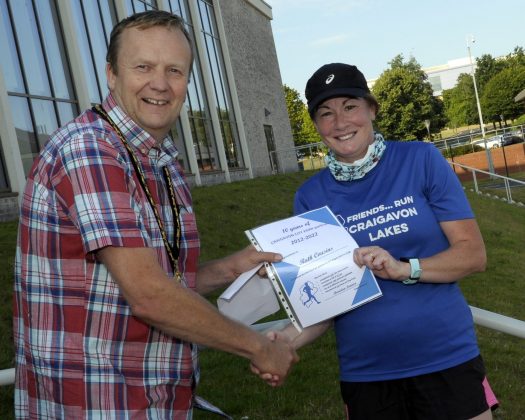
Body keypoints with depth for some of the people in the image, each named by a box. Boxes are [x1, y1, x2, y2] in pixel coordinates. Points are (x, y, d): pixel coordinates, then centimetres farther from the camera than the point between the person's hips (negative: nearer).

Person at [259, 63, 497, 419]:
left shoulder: (421, 160, -5)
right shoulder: (311, 197, -1)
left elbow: (474, 254, -6)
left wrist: (405, 268, -22)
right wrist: (290, 338, -17)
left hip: (446, 361, -1)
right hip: (364, 375, 2)